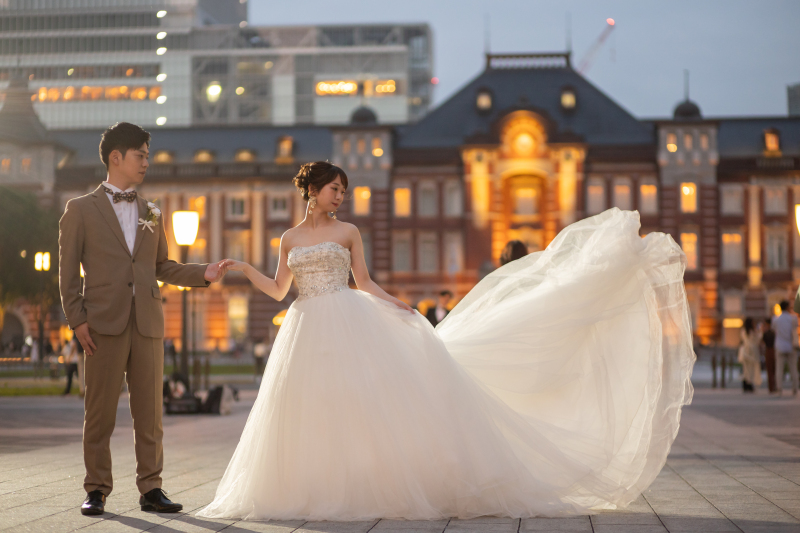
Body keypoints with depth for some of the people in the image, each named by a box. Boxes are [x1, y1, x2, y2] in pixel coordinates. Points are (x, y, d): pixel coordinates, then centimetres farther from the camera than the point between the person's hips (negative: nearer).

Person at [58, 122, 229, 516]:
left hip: (147, 324, 4)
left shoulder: (151, 214, 19)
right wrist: (77, 319, -7)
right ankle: (96, 490, 10)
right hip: (105, 324, -3)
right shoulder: (80, 210, 6)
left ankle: (150, 490, 10)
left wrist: (202, 274, 5)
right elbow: (68, 270, 2)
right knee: (100, 413, 0)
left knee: (149, 413, 4)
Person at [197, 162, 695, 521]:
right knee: (309, 413, 1)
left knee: (377, 394, -11)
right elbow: (279, 290, 14)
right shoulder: (290, 238, 13)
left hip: (352, 324, -2)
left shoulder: (348, 232, 7)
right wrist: (246, 269, 3)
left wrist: (396, 305, -5)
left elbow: (365, 282, 7)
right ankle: (319, 491, 10)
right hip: (307, 334, 3)